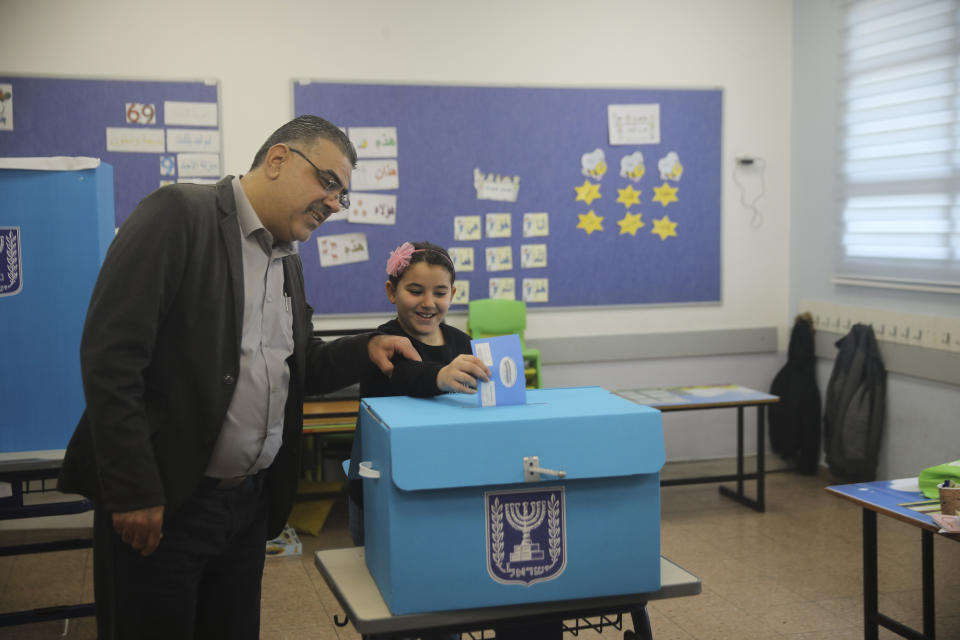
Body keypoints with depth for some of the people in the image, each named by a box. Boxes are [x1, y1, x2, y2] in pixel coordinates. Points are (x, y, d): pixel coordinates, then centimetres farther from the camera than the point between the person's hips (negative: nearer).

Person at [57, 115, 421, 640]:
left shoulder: (288, 260, 13)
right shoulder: (178, 214, -12)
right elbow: (110, 354, -18)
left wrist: (366, 350, 2)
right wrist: (133, 491, -20)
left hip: (251, 501, 8)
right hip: (159, 503, -7)